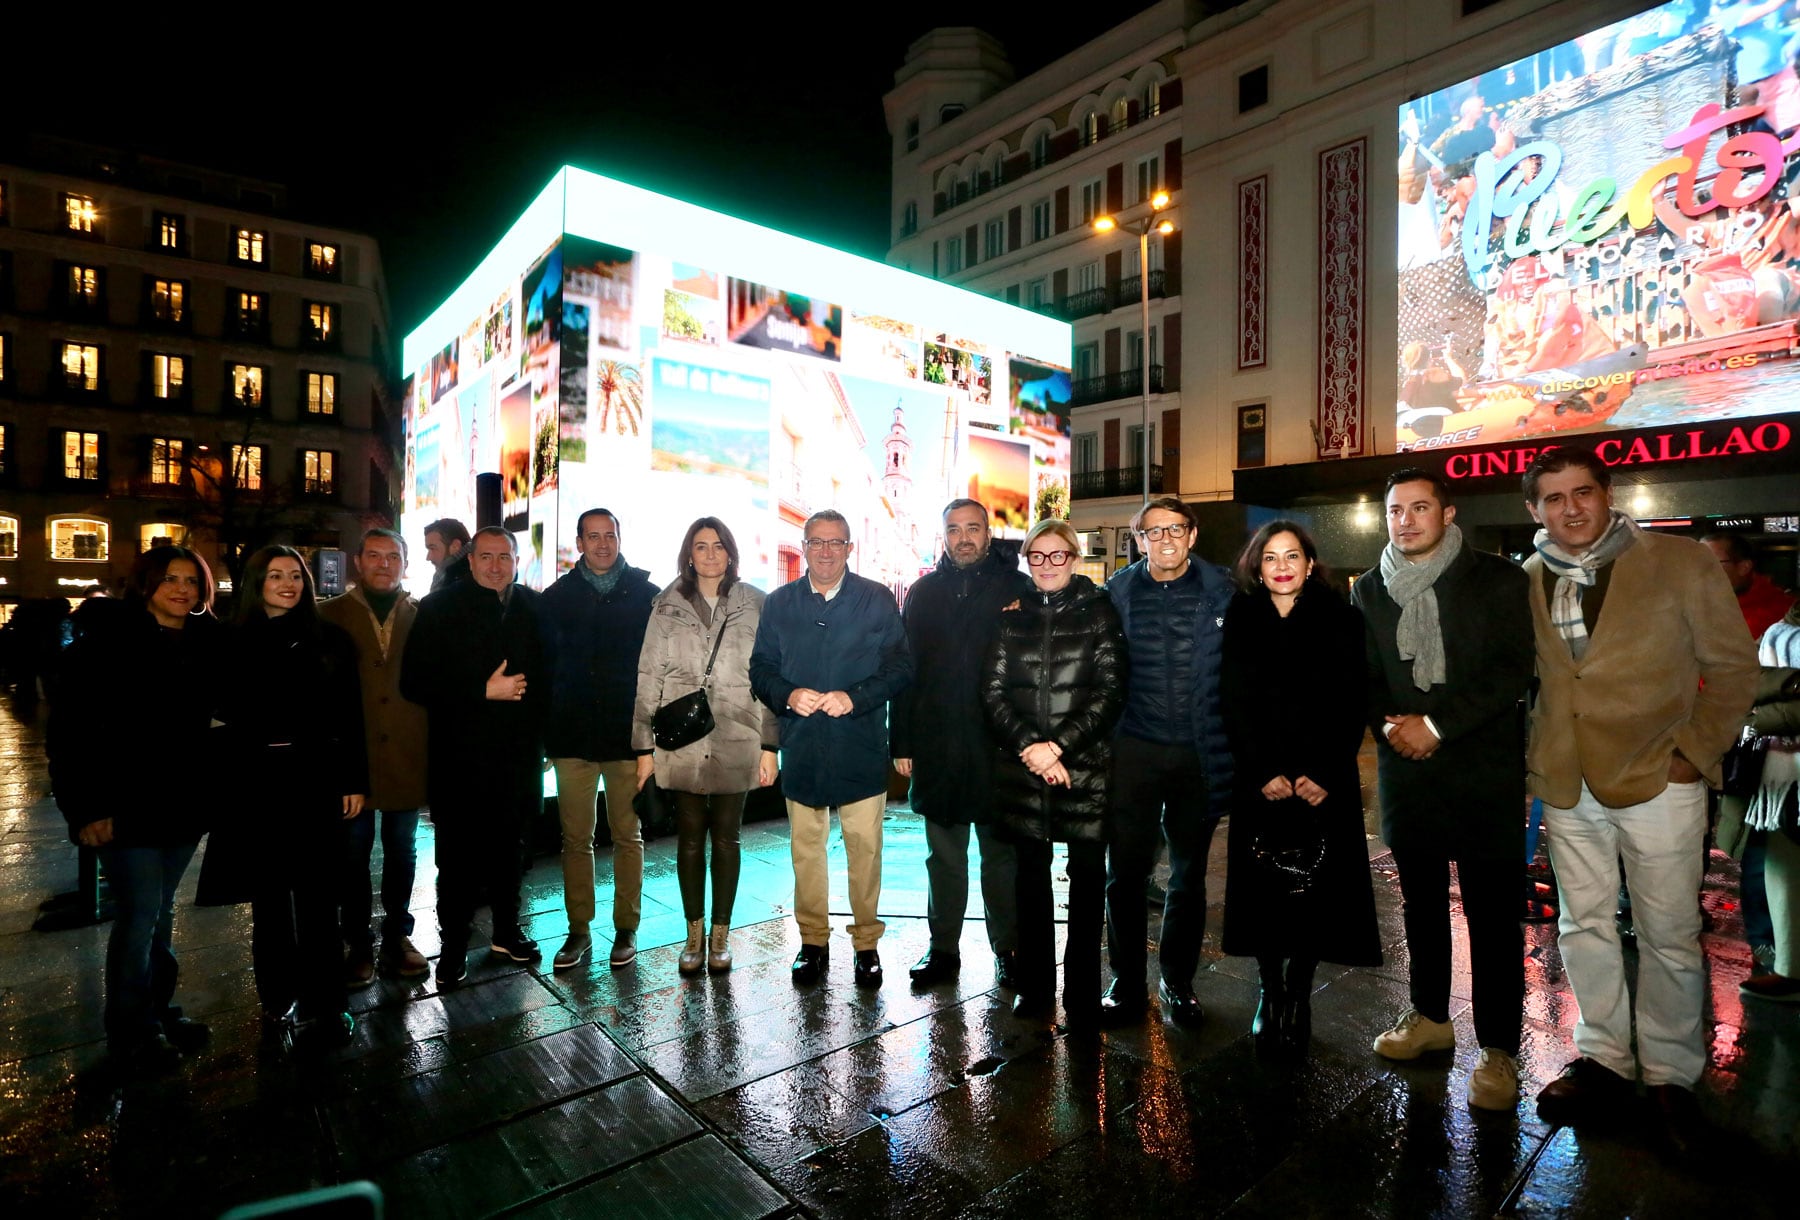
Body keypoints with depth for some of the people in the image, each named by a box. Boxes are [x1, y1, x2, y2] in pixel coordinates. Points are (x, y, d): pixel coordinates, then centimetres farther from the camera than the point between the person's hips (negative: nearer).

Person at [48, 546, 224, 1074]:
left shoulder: (206, 643, 4)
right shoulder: (107, 639, -10)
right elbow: (70, 728, -12)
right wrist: (85, 808, -15)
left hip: (184, 802, 5)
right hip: (127, 805, -4)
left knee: (160, 910, 16)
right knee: (141, 913, 2)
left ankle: (157, 1009, 31)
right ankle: (131, 1034, 19)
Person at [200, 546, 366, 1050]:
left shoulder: (329, 638, 1)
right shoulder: (234, 641, 4)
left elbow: (349, 714, 0)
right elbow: (224, 710, 6)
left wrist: (355, 780, -3)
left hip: (316, 777, -2)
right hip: (255, 780, 2)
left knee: (316, 893, 2)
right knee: (268, 893, 12)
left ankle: (322, 1005, 13)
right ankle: (278, 997, 28)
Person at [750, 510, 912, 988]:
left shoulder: (878, 600, 1)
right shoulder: (779, 603, 9)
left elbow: (901, 666, -2)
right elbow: (760, 669, 9)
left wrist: (855, 697, -17)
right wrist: (788, 695, -12)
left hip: (861, 747, -2)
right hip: (800, 747, 2)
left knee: (864, 846, 4)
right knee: (805, 847, 11)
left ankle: (867, 943, 21)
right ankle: (813, 941, 27)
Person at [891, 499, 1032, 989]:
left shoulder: (1018, 589, 2)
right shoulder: (923, 592, 9)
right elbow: (904, 669, 6)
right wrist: (902, 742, 2)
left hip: (999, 745, -2)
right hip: (936, 745, 2)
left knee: (1002, 852, 9)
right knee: (944, 855, 12)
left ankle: (1008, 950, 25)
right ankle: (943, 948, 26)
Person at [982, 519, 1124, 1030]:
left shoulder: (1099, 613, 2)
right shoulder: (1011, 616, 8)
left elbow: (1111, 692, -4)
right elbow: (993, 693, 3)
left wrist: (1060, 745, -13)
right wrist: (1031, 748, -9)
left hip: (1086, 764, -2)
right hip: (1021, 766, 2)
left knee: (1087, 875, 4)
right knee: (1031, 874, 10)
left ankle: (1082, 992, 19)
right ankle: (1033, 985, 25)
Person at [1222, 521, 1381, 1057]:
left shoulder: (1340, 620, 2)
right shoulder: (1240, 620, 4)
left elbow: (1350, 704, -2)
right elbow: (1234, 704, 0)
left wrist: (1325, 774, -12)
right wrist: (1262, 772, -10)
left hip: (1323, 781, -1)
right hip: (1259, 779, 1)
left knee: (1315, 888, 2)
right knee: (1263, 888, 4)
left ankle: (1299, 996, 18)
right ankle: (1270, 992, 19)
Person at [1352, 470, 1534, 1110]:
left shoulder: (1496, 579, -2)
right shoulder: (1371, 589, 9)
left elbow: (1513, 671, -8)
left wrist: (1437, 725, -14)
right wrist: (1388, 725, -7)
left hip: (1484, 768, -3)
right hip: (1405, 767, 4)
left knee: (1492, 912, 1)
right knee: (1421, 901, 14)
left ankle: (1497, 1048, 14)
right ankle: (1429, 1016, 30)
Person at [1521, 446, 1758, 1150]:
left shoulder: (1682, 564, -5)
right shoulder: (1525, 582, 3)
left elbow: (1733, 666, 0)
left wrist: (1696, 753, -7)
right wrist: (1527, 751, 6)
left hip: (1657, 781, -3)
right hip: (1565, 787, 3)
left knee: (1669, 936, 8)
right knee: (1583, 927, 13)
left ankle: (1671, 1075, 27)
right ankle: (1603, 1059, 29)